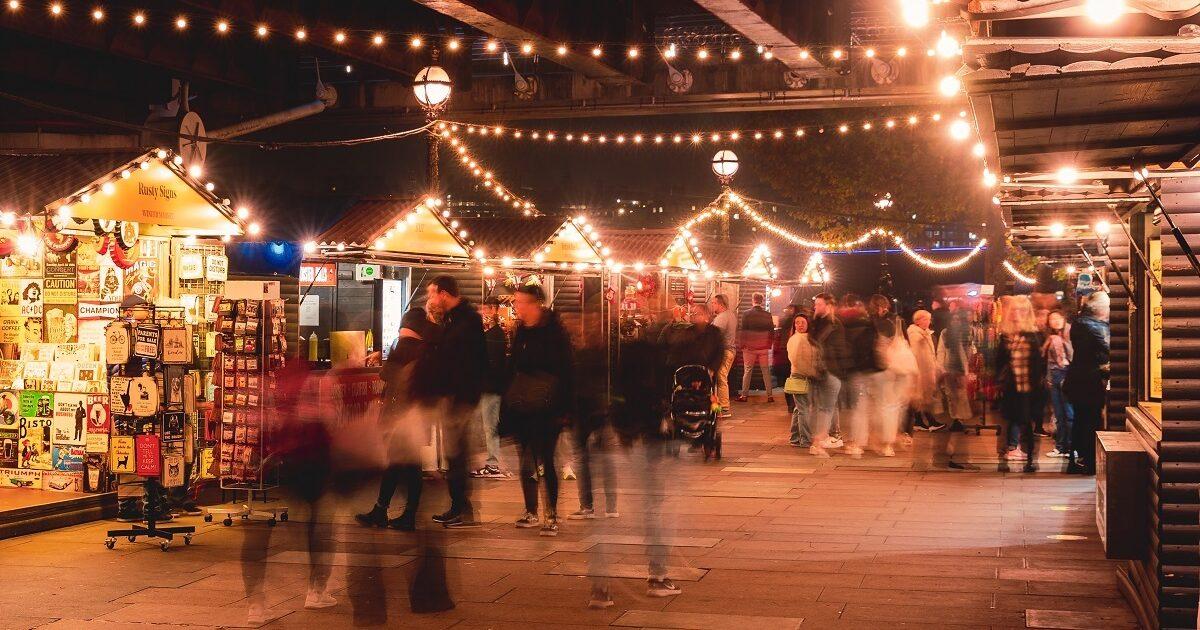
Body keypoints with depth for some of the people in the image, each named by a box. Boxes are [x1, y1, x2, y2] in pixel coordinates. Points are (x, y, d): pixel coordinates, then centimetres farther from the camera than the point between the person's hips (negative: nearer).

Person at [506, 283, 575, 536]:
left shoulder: (554, 331, -9)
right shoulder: (521, 332, 11)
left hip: (546, 409, -6)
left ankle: (552, 516, 1)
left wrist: (563, 408, -16)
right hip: (522, 407, 7)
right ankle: (531, 512, 19)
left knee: (546, 460, -6)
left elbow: (565, 372, -11)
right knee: (526, 461, 9)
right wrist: (508, 401, 11)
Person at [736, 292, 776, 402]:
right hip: (764, 348, 2)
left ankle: (744, 395, 5)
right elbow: (772, 332, 6)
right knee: (766, 371, 7)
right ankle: (770, 395, 7)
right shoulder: (768, 315, 0)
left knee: (747, 371, 5)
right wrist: (770, 345, 15)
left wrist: (741, 344, 2)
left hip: (749, 347, -2)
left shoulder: (747, 314, -8)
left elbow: (742, 331, -7)